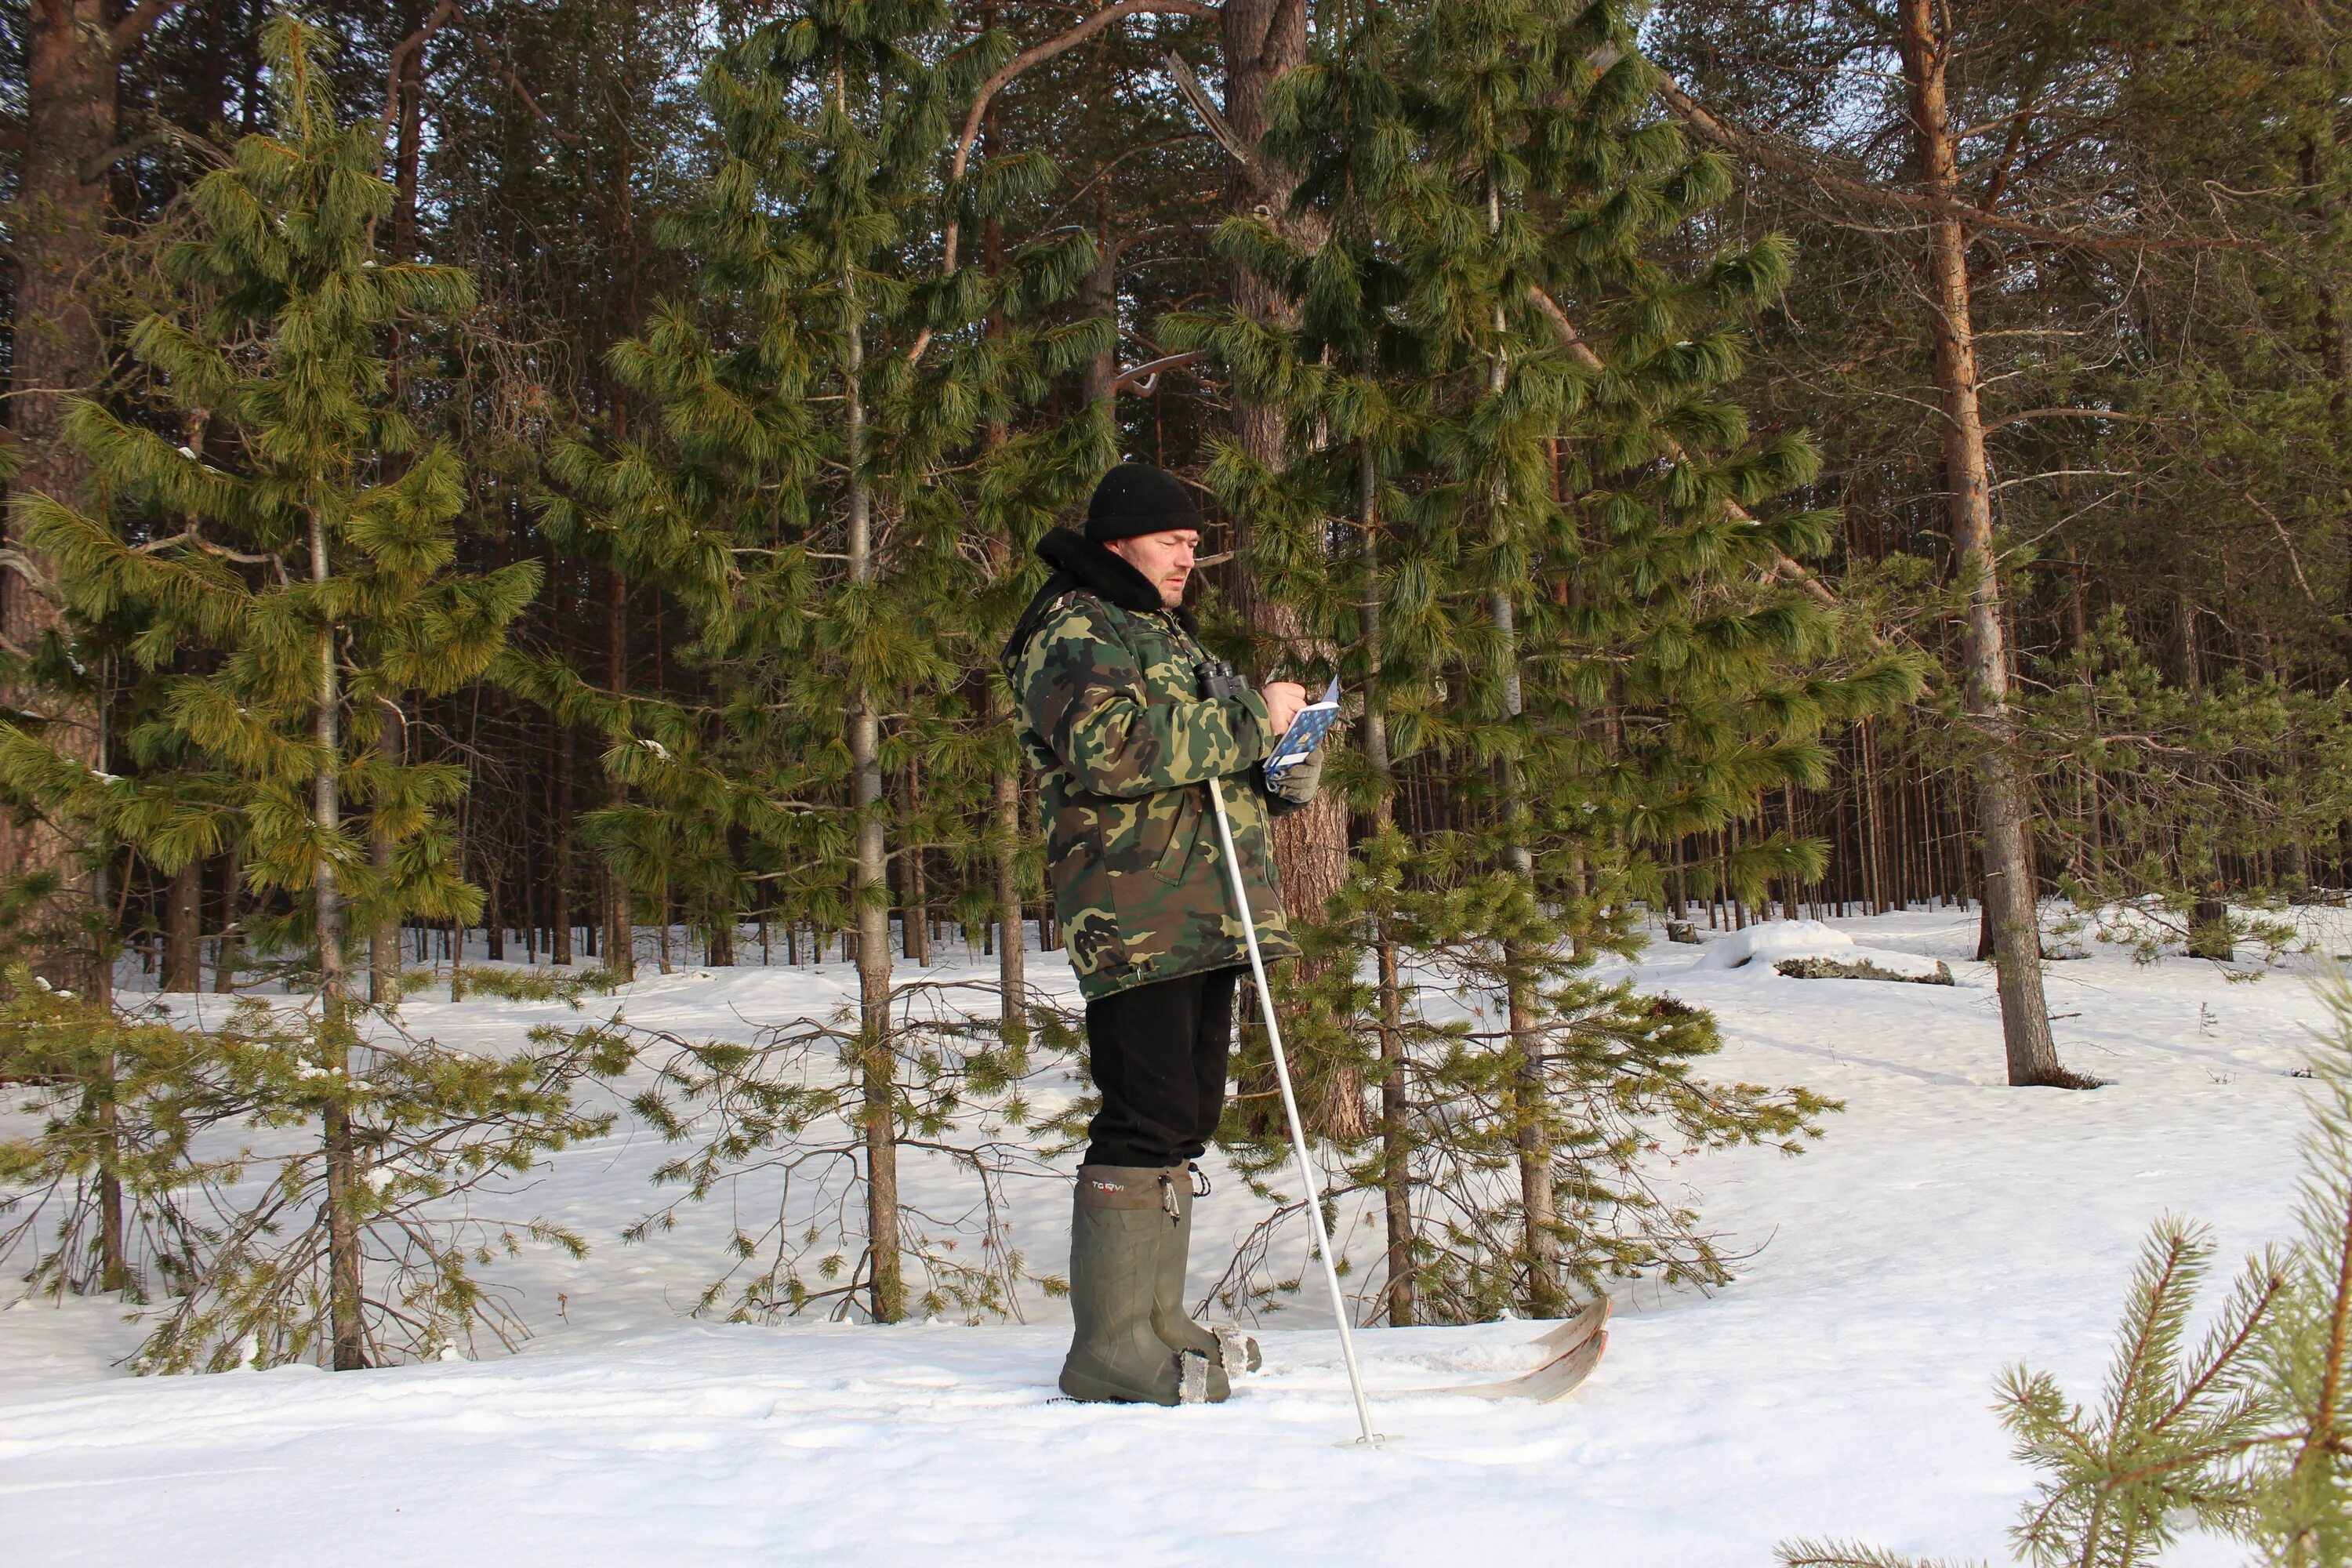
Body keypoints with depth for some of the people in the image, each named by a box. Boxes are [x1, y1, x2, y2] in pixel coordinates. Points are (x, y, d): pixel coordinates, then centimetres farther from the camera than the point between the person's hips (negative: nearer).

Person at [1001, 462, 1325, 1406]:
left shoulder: (1165, 635, 27)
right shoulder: (1072, 632, -4)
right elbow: (1110, 744, -23)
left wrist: (1284, 767, 8)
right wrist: (1252, 722, -15)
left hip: (1205, 918, 10)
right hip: (1133, 917, -10)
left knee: (1184, 1119, 10)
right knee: (1147, 1118, -13)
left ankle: (1155, 1323, 17)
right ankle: (1110, 1344, -10)